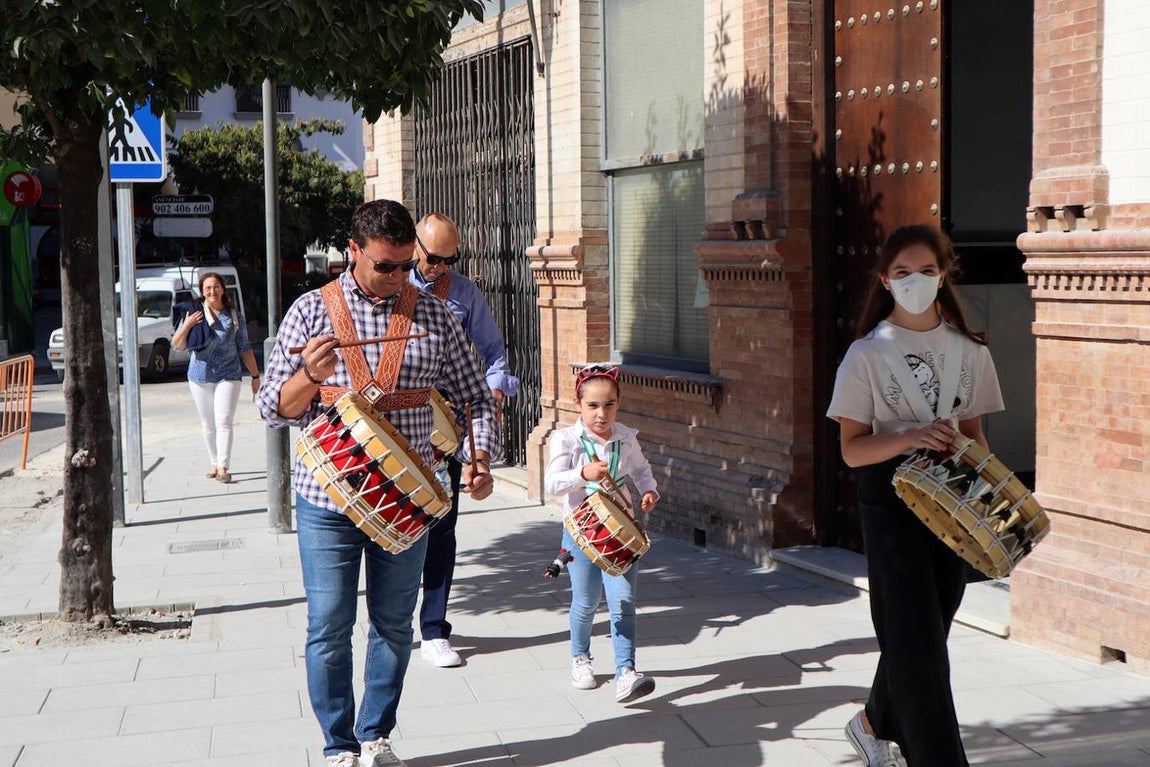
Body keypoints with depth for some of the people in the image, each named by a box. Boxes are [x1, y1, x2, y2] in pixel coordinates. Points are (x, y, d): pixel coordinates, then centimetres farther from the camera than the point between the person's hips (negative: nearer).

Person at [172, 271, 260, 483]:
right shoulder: (194, 313, 3)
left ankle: (223, 468, -14)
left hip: (228, 375, -1)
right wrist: (186, 326, -15)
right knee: (207, 424, 9)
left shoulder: (235, 316, 5)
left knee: (224, 422, -11)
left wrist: (255, 375, 10)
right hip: (200, 376, 1)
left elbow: (244, 349, 10)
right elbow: (177, 345, 2)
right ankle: (214, 464, 20)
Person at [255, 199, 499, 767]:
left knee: (393, 624, 11)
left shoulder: (433, 317, 4)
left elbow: (474, 398, 9)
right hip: (327, 498, -2)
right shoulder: (312, 310, -1)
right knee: (330, 628, 3)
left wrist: (479, 456, -9)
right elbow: (273, 407, -1)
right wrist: (310, 375, -21)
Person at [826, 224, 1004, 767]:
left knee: (920, 628, 13)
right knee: (916, 636, -7)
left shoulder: (969, 351, 5)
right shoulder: (868, 354, -6)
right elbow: (852, 449, -7)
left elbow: (974, 435, 13)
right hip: (891, 500, -4)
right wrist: (910, 438, -24)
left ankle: (876, 723, 37)